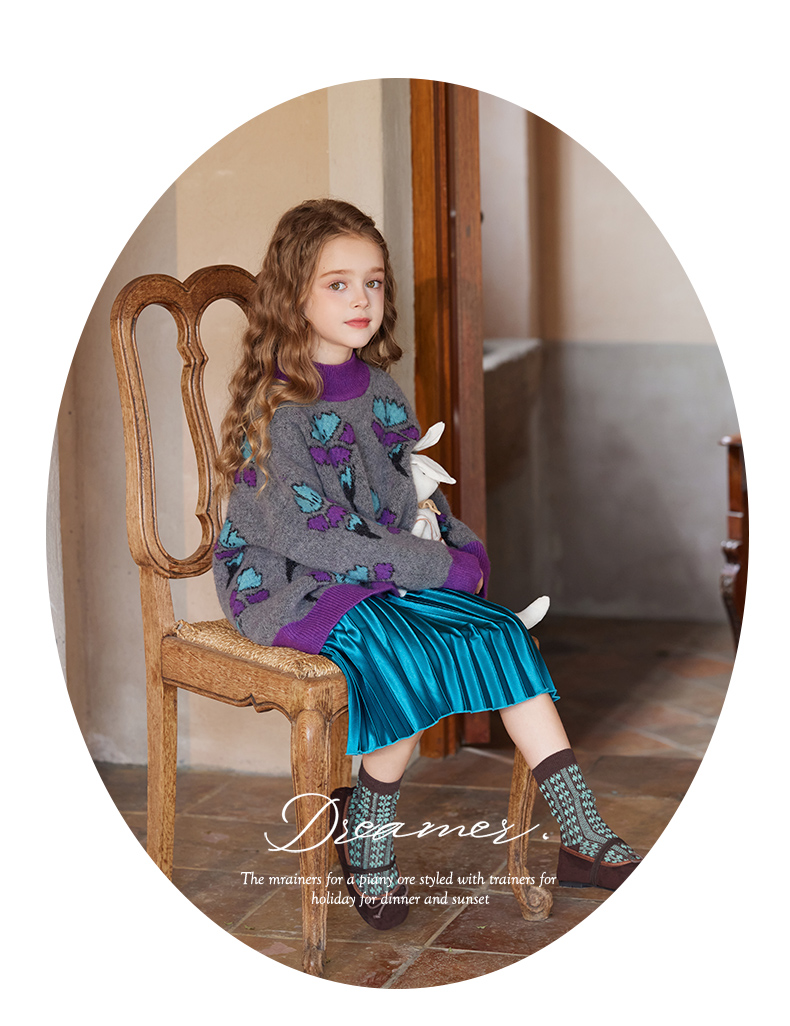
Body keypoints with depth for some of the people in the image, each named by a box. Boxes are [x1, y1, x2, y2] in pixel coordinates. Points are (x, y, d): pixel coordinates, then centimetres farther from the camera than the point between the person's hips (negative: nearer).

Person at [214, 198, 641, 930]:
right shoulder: (274, 405, -14)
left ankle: (582, 838, -11)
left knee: (502, 636, -12)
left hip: (388, 579, 7)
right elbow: (308, 534, -20)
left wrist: (460, 550, -4)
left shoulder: (380, 390, 9)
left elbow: (414, 493, 18)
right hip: (285, 586, -7)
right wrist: (434, 568, -20)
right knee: (411, 661, -29)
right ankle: (363, 836, -5)